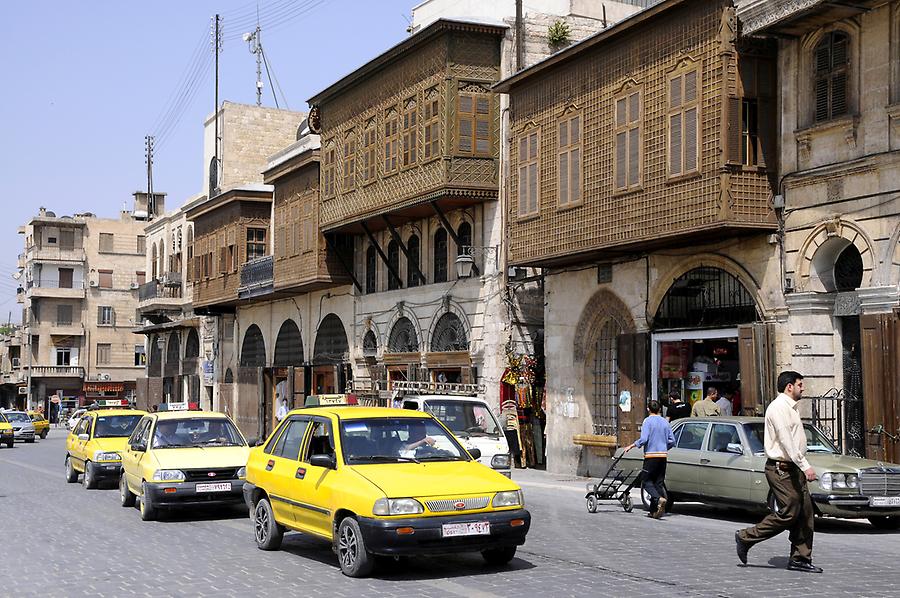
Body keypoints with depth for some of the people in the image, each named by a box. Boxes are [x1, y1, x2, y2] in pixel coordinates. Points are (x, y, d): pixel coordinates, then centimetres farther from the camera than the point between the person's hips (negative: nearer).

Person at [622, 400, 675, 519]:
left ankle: (659, 499, -23)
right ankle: (654, 510, 6)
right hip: (663, 456, 6)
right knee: (659, 482, 7)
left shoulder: (648, 421, -6)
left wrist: (631, 446, -4)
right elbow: (672, 441, 12)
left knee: (647, 481, 0)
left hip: (651, 455, -6)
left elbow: (643, 439, -16)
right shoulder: (665, 422, 12)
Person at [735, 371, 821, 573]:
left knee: (805, 512, 6)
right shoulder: (778, 407, -13)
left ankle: (800, 558, 11)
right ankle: (745, 537, 1)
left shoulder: (791, 408, 19)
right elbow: (786, 441, -22)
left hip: (793, 468, 10)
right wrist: (805, 466, -26)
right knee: (788, 513, -10)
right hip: (781, 468, -10)